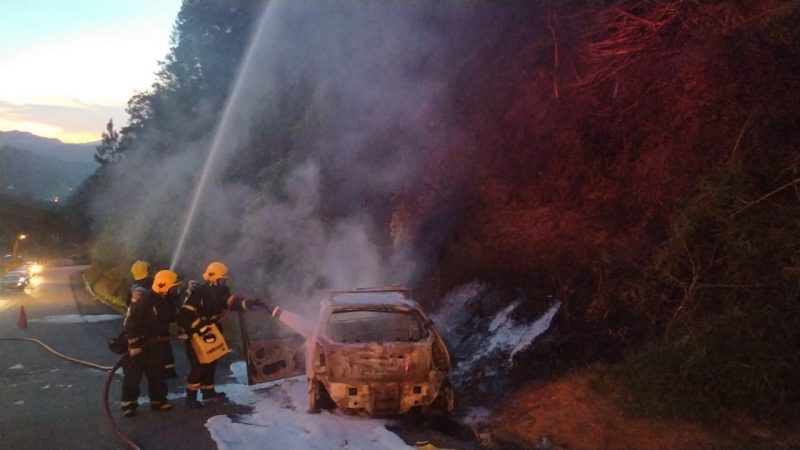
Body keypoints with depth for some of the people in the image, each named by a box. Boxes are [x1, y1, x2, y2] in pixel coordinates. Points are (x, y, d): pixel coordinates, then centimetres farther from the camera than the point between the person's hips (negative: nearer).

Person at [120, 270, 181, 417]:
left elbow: (170, 318, 16)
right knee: (133, 374, -3)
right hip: (139, 343, -8)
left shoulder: (166, 300, 1)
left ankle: (158, 400, 23)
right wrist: (133, 344, -24)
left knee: (157, 373, 13)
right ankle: (128, 404, 4)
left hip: (156, 343, 8)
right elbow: (131, 322, -25)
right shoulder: (143, 300, -24)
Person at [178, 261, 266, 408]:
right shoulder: (197, 293, -22)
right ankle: (191, 397, -3)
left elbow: (233, 301, -1)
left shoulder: (219, 292, 1)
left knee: (211, 362, 14)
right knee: (198, 365, -10)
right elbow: (185, 315, -26)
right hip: (194, 334, -8)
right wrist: (201, 327, -32)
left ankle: (208, 391, 29)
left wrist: (251, 302, -17)